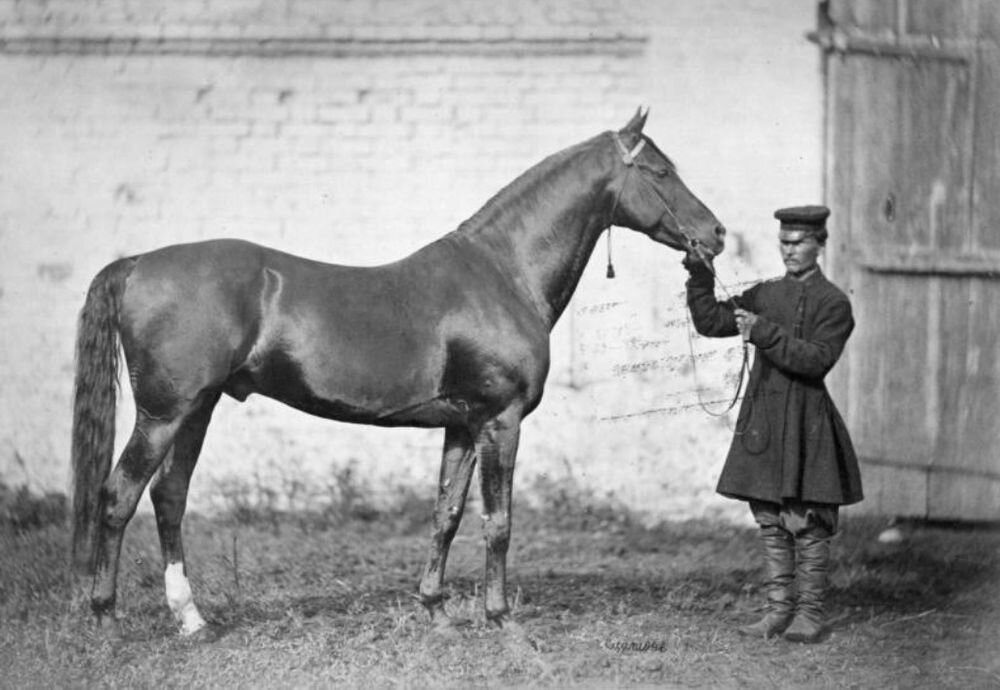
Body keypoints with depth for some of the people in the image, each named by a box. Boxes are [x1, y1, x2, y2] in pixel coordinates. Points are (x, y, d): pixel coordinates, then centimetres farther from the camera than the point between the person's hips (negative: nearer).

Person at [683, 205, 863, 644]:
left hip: (805, 422, -6)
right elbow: (711, 323, 10)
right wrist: (700, 277, -3)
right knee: (770, 523, 9)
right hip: (761, 420, 6)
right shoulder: (765, 295, 12)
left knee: (805, 523, -3)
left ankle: (809, 615, 3)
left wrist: (765, 333, -22)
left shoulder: (833, 303, -5)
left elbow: (818, 359, -17)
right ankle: (778, 611, 15)